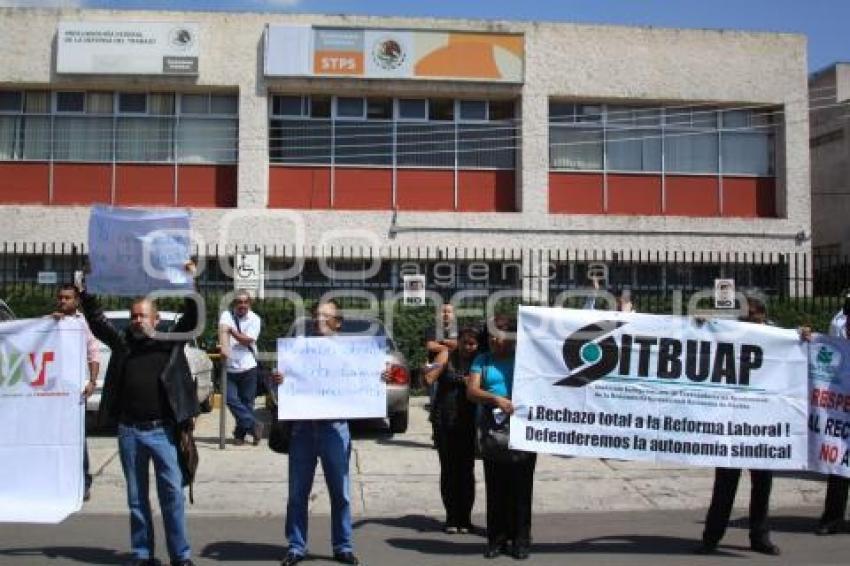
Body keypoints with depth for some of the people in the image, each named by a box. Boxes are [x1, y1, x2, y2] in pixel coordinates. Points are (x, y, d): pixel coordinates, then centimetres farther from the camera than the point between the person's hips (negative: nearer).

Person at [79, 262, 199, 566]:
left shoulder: (171, 342, 4)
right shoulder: (122, 343, 10)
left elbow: (192, 318, -1)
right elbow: (97, 321, 10)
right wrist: (86, 293, 2)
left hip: (163, 430, -2)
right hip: (129, 430, 3)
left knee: (172, 493, -2)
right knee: (136, 497, 10)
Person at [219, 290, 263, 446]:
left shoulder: (254, 319, 0)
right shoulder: (227, 315, -1)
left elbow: (247, 340, -10)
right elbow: (223, 331, -21)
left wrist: (232, 330, -20)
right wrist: (224, 347, -38)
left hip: (247, 367, 0)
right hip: (229, 367, 0)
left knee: (247, 402, 4)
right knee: (231, 399, -9)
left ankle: (240, 433, 19)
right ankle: (254, 425, 2)